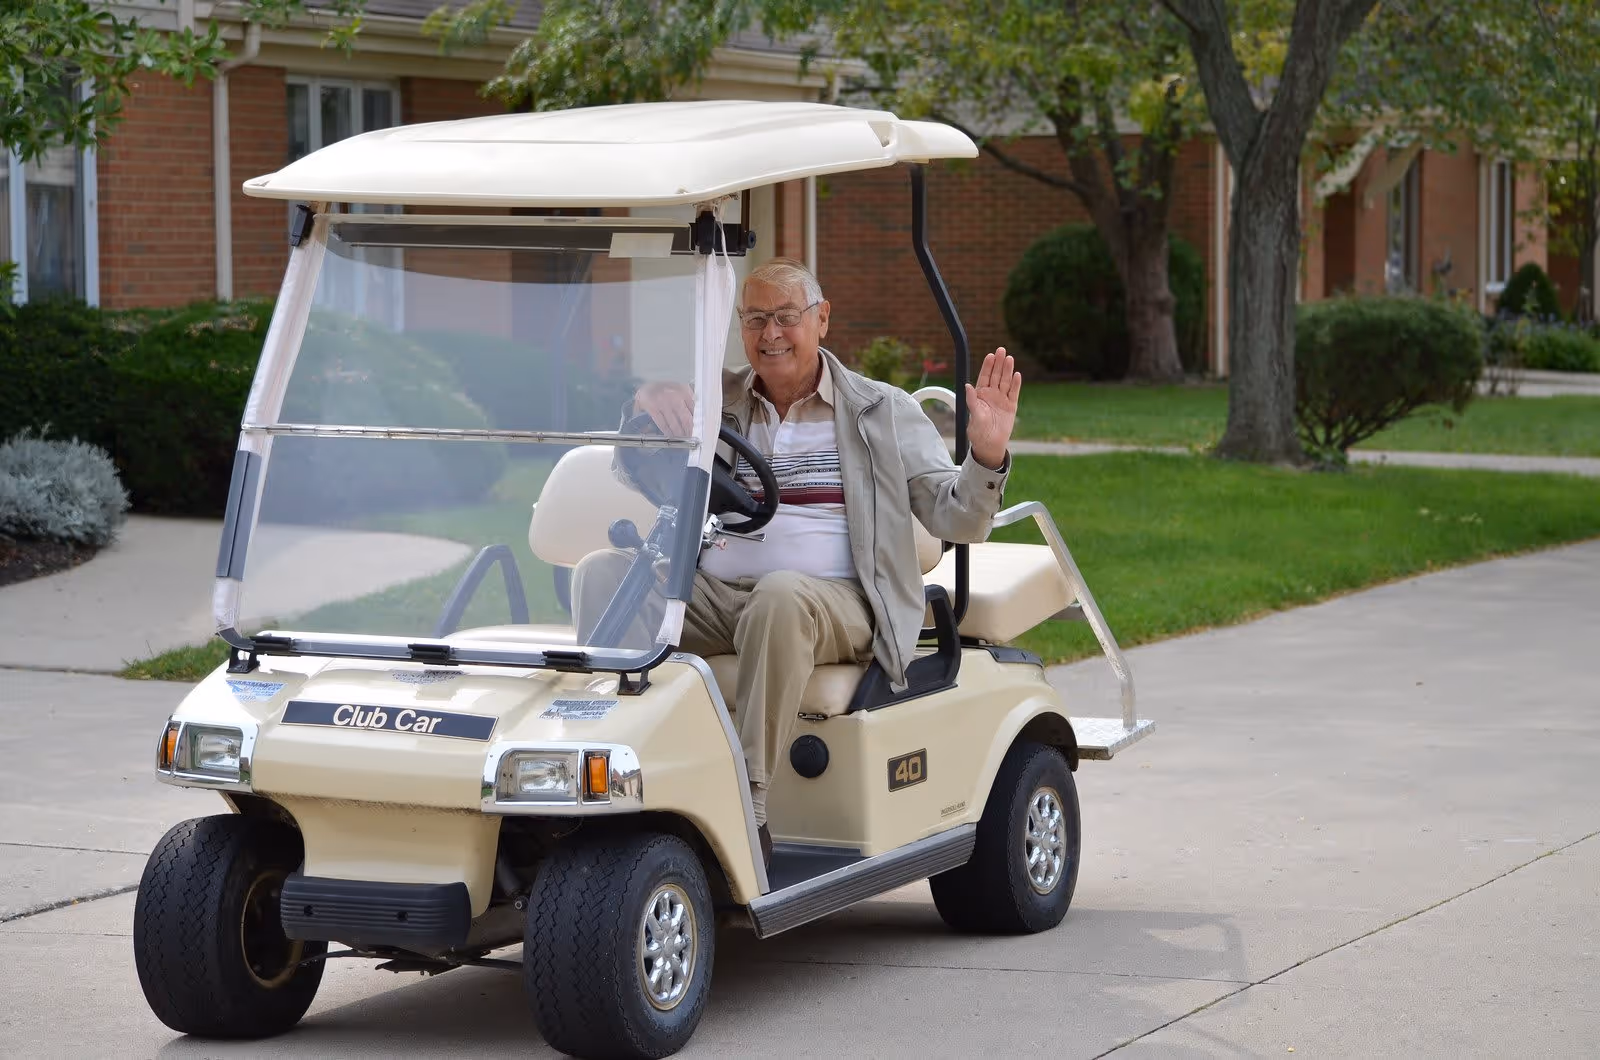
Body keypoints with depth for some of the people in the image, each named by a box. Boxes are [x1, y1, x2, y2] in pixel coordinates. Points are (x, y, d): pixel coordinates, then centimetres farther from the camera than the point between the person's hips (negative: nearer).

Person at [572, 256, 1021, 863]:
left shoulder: (884, 412, 12)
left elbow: (954, 519, 6)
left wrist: (986, 456, -15)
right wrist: (651, 406, -11)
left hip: (834, 601, -3)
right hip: (712, 596, 3)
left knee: (780, 596, -39)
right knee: (603, 573, -23)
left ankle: (748, 809, -36)